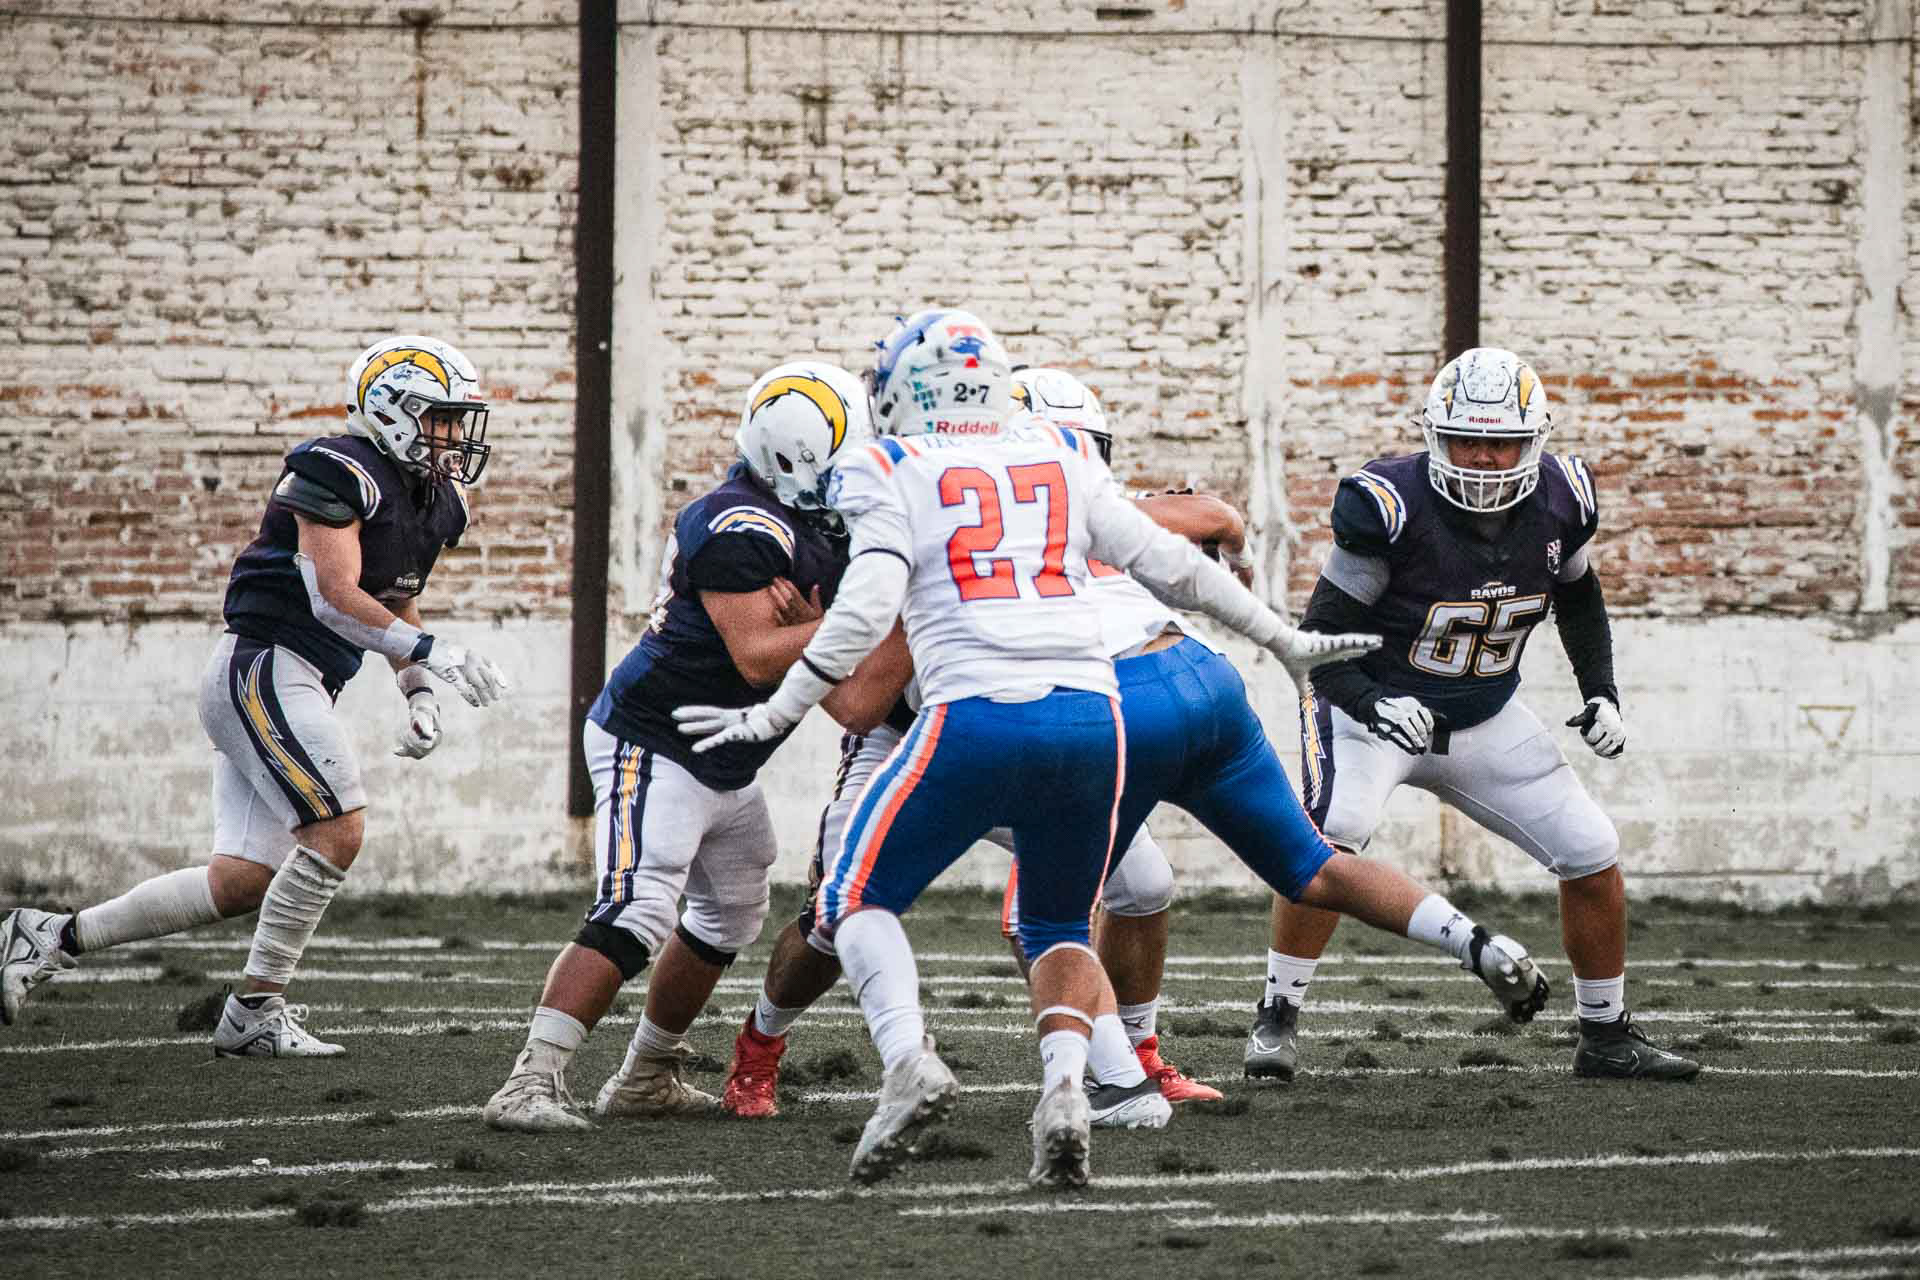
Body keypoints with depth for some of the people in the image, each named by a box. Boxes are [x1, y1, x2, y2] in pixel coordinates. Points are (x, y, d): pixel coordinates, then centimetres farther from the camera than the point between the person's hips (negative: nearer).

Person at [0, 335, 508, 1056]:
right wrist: (433, 654, -20)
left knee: (240, 883, 3)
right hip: (264, 667, -10)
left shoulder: (437, 501, 14)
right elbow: (336, 598, -21)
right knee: (337, 834, -17)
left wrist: (419, 694, 11)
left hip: (293, 689, 10)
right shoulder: (340, 473, -15)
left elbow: (396, 604, 26)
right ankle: (254, 1014, -9)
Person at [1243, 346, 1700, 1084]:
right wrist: (1371, 704, -38)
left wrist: (1600, 691, 2)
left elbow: (1578, 596, 13)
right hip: (1376, 706, -5)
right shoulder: (1390, 506, -26)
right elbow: (1322, 635, -22)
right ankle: (1276, 1018, -22)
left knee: (1593, 857, 1)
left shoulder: (1559, 501, -10)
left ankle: (1606, 1039, 20)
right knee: (1333, 832, -33)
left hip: (1486, 719, 5)